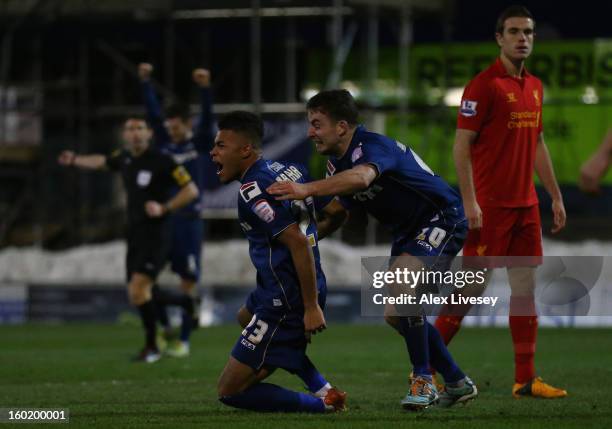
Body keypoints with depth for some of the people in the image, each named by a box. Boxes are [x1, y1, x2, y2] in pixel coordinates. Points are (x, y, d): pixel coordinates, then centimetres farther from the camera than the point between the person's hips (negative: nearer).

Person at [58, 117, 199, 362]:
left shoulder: (161, 162, -11)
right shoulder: (125, 159, 9)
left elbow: (191, 190, -10)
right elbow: (102, 162, 32)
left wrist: (164, 208, -18)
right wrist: (75, 161, 37)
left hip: (155, 237, -7)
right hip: (134, 238, 7)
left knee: (139, 288, -20)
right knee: (136, 297, 5)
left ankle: (151, 347, -11)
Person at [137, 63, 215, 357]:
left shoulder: (199, 144, 1)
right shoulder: (164, 143, 9)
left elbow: (207, 117, -13)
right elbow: (152, 112, 3)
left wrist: (205, 88, -28)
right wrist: (145, 82, -8)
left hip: (189, 221, -3)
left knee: (188, 281, -1)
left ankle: (184, 340, 7)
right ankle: (165, 327, 14)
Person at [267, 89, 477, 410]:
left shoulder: (373, 146, -27)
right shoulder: (336, 164, 2)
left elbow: (361, 178, -51)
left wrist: (307, 189, -61)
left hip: (442, 219, -10)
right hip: (408, 231, 10)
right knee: (395, 316, 8)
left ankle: (423, 380, -22)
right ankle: (457, 384, 22)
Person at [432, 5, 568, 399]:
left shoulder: (534, 86, 14)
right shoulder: (484, 85, -10)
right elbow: (461, 145, -13)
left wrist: (556, 196, 18)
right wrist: (469, 202, -19)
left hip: (526, 204, 7)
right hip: (490, 205, -7)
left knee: (526, 288, 6)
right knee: (472, 287, -6)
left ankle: (526, 380, 9)